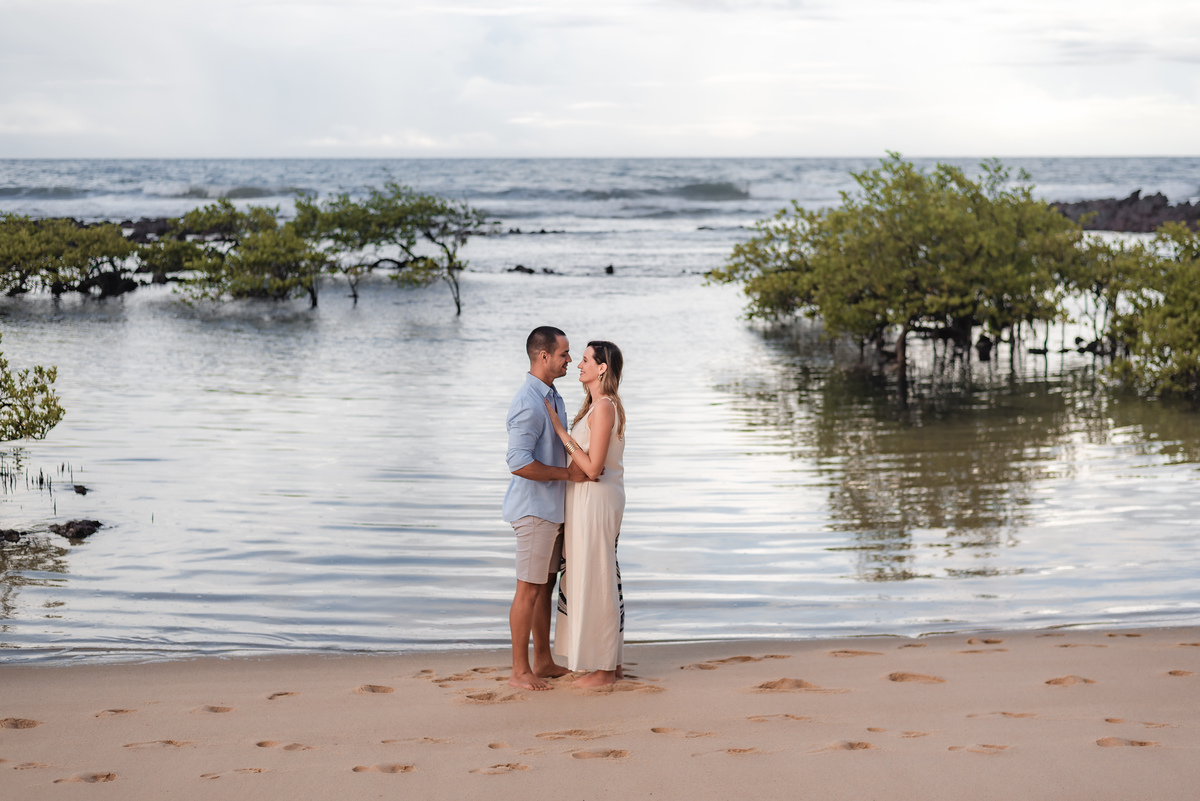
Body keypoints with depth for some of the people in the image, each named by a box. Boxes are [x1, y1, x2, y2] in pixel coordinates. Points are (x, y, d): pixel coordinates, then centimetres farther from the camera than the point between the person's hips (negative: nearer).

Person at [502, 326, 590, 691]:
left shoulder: (552, 397, 13)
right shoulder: (528, 403, -21)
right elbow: (519, 463, -27)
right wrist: (568, 473, -20)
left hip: (552, 508, 10)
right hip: (534, 508, -10)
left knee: (546, 585, 15)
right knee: (529, 589, -3)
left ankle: (544, 661, 24)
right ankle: (520, 671, 4)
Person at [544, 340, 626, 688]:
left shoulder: (604, 407, -19)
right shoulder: (598, 404, 12)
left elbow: (593, 467, -22)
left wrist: (559, 429, -20)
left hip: (596, 499, -10)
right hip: (594, 500, 10)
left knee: (597, 582, -2)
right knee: (603, 581, 14)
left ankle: (604, 670, 5)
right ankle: (611, 662, 21)